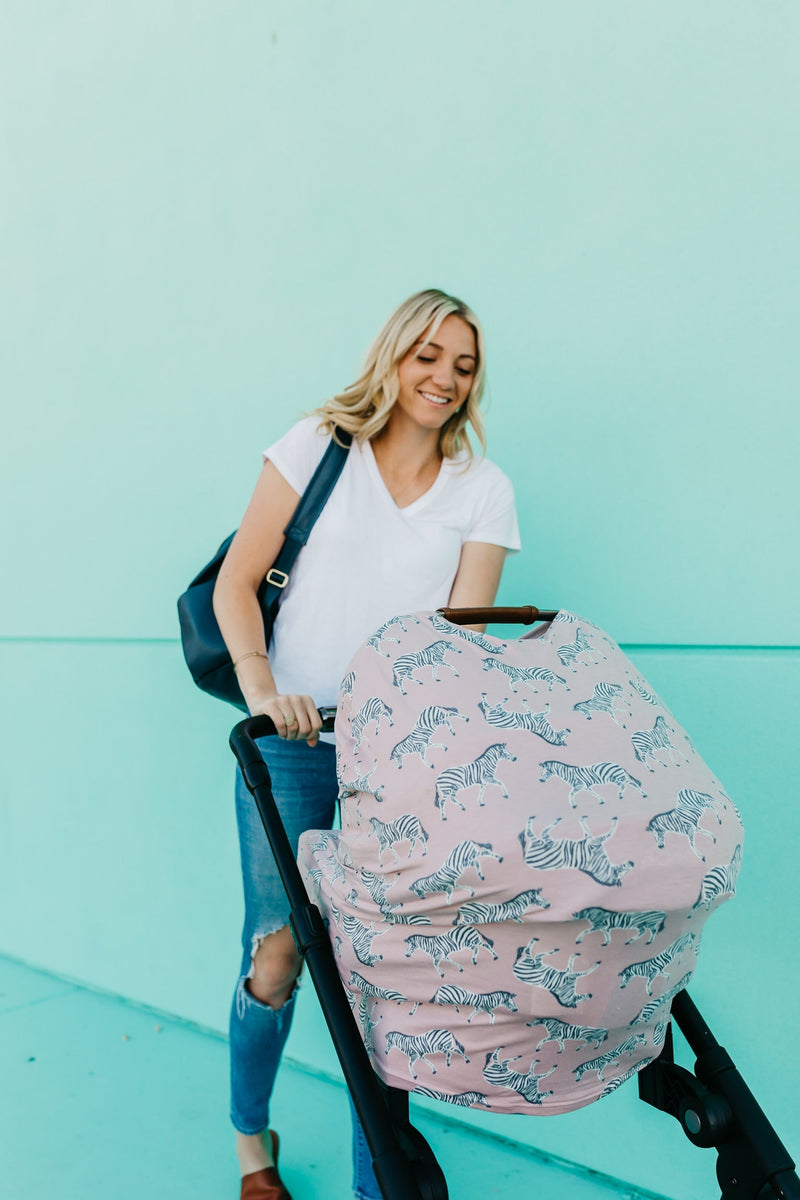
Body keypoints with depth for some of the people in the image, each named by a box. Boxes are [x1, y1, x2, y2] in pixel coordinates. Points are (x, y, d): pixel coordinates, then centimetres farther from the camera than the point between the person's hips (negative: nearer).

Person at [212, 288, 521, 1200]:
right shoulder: (318, 443, 4)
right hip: (293, 737, -1)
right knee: (276, 959, 0)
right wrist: (261, 687, -15)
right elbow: (236, 583, 1)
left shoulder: (484, 490, 8)